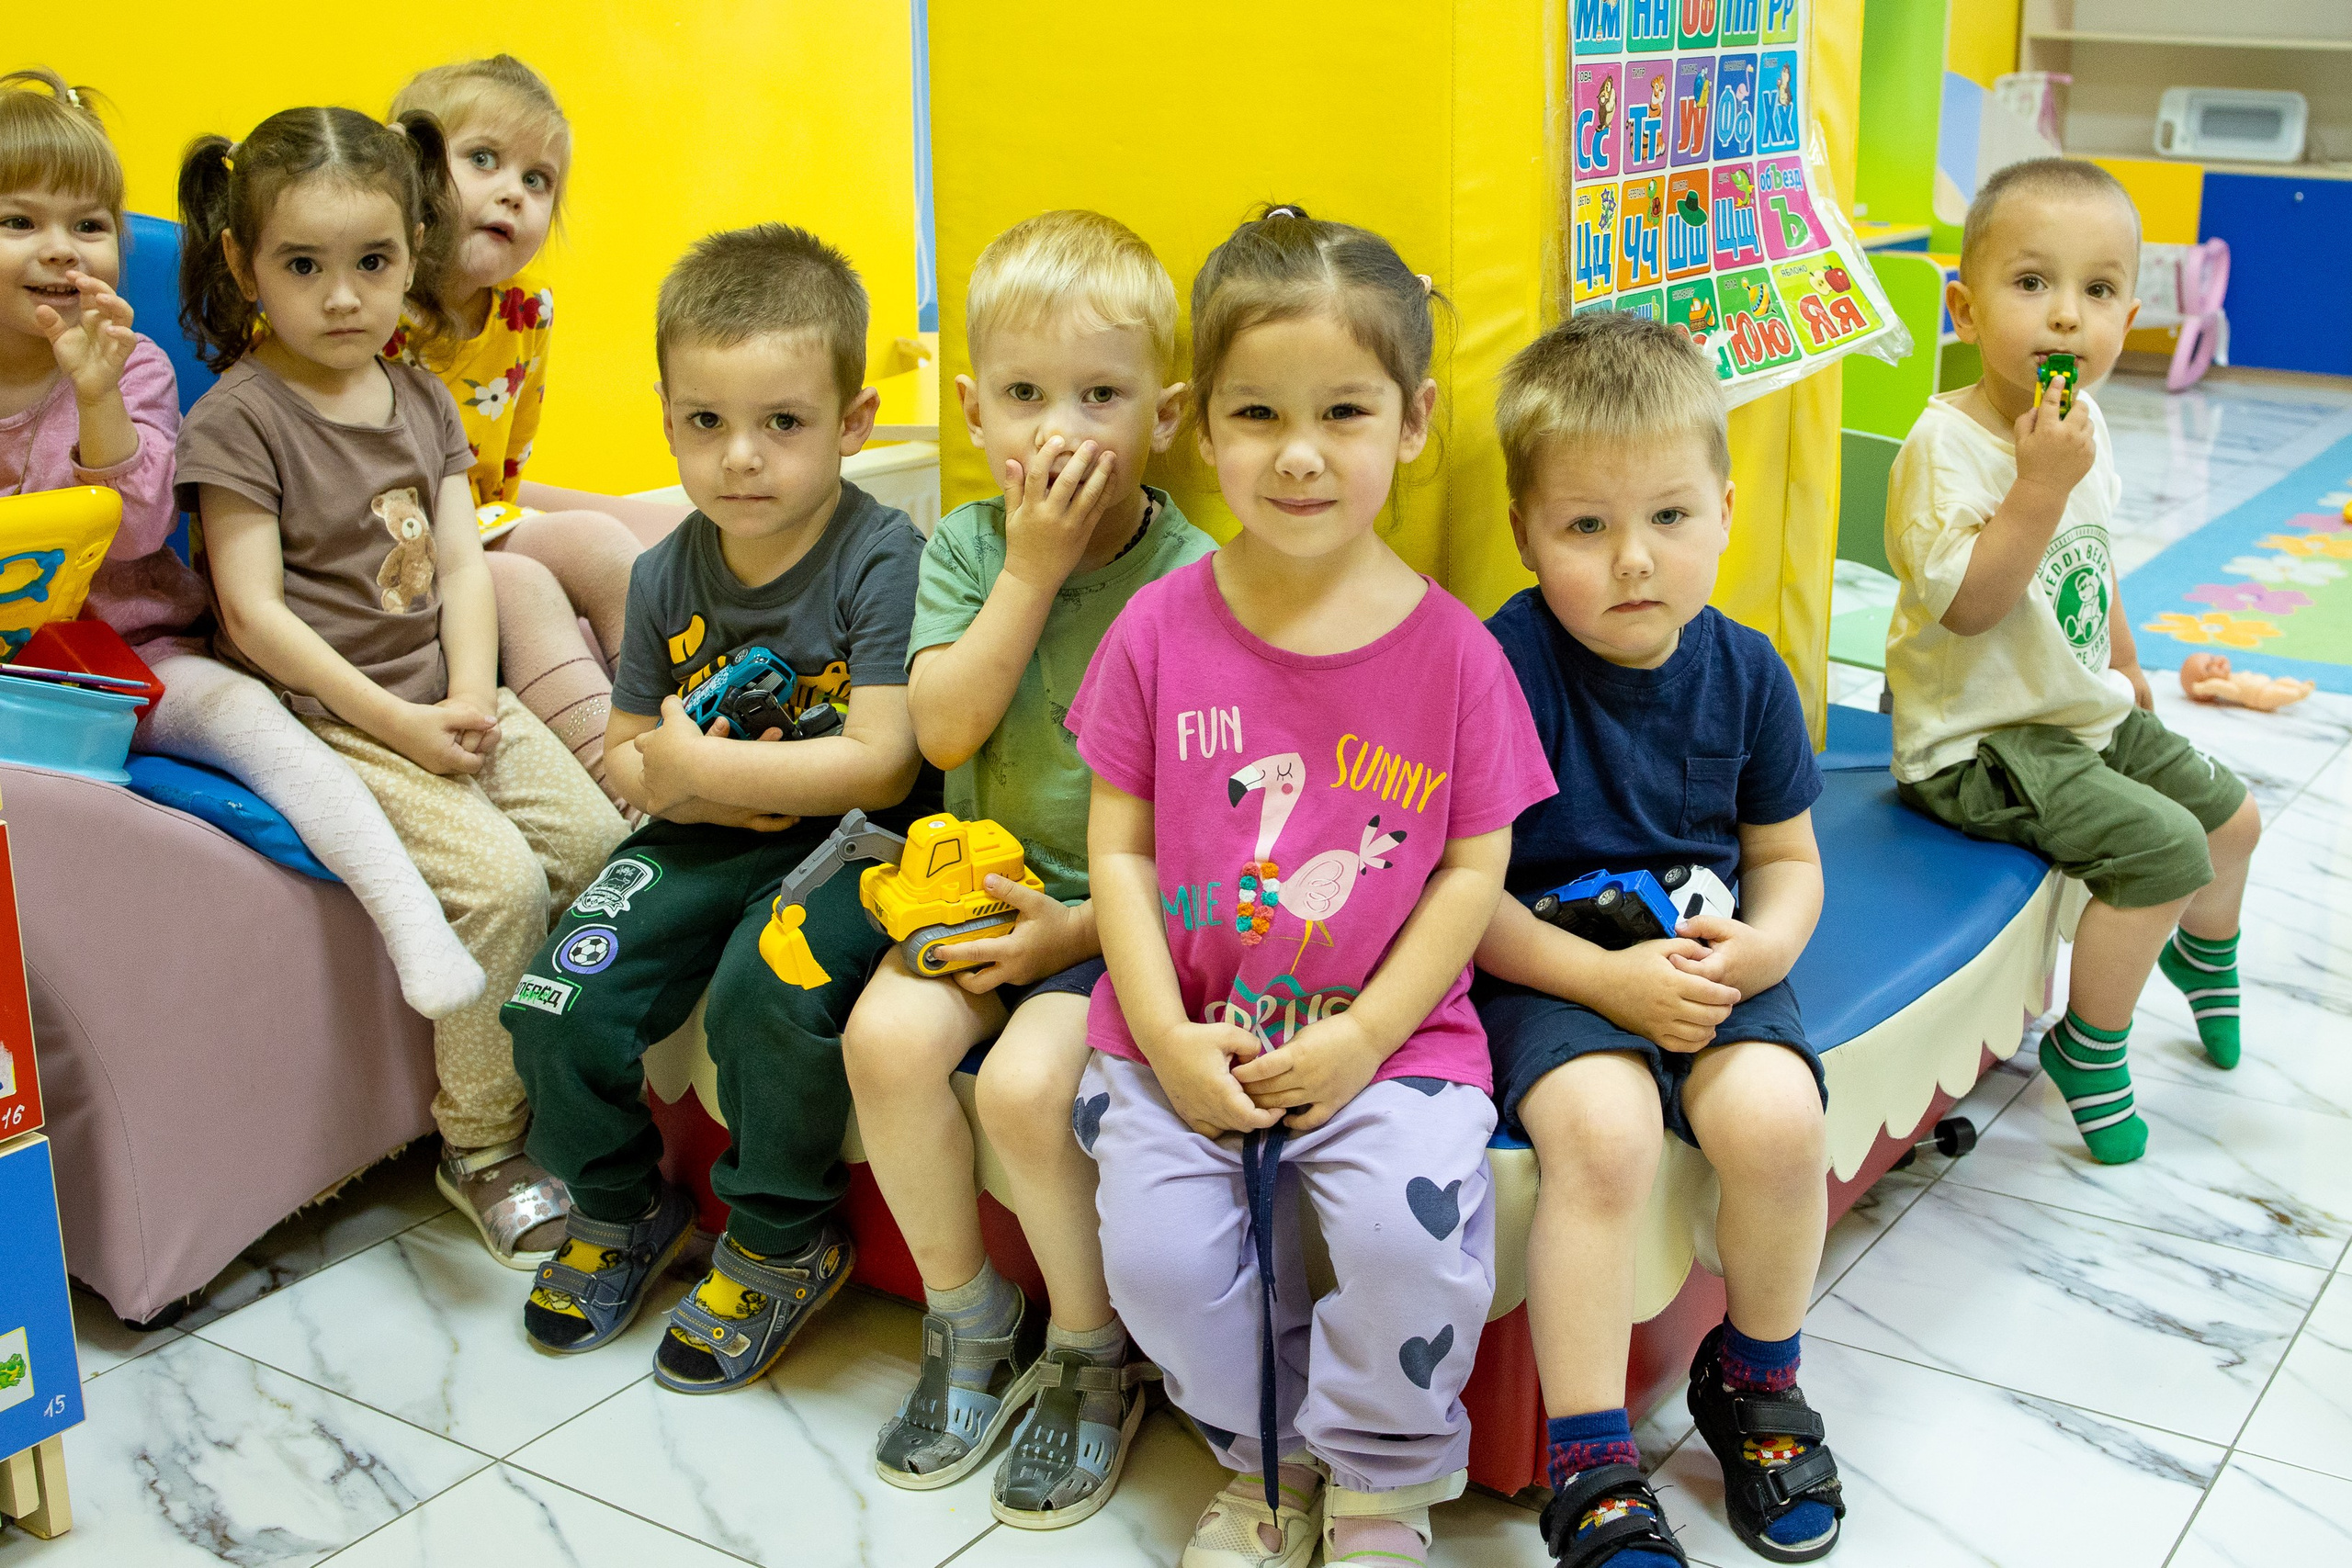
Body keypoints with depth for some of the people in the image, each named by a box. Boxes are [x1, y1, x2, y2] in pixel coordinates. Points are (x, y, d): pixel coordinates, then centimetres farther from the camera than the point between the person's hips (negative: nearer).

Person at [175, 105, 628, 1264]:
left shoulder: (421, 400, 12)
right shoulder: (238, 418, -8)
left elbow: (461, 563, 7)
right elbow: (254, 612, -13)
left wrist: (469, 698, -10)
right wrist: (401, 724, -17)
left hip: (447, 698, 7)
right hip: (326, 718, -6)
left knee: (601, 843, -10)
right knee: (500, 880, -22)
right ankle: (479, 1147, -5)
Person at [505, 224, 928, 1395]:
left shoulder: (884, 561, -16)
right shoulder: (669, 575, 3)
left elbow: (882, 765, -22)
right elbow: (624, 749, 14)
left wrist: (699, 767, -18)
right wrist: (662, 782, -12)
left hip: (848, 844, -6)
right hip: (707, 842, 6)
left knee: (765, 989, -32)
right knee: (557, 1002, -9)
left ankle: (781, 1249, -4)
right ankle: (622, 1209, 22)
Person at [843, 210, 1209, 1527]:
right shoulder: (967, 548, 2)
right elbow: (944, 728, -12)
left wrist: (1084, 927, -17)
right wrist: (1031, 569, -17)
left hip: (1128, 911, -4)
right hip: (984, 884, 5)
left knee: (1027, 1079, -26)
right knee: (888, 1037, -20)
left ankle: (1094, 1357, 2)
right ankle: (968, 1320, 5)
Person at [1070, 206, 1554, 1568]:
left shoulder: (1450, 649, -4)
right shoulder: (1163, 629, -1)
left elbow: (1476, 867, -1)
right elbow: (1120, 846, 2)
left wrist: (1367, 1036, -10)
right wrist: (1164, 1036, -8)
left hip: (1390, 1034, -1)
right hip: (1189, 1035, 2)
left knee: (1419, 1229, -24)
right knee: (1158, 1251, -17)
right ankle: (1267, 1458, 16)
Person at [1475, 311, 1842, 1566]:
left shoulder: (1744, 671, 2)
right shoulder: (1504, 668, -13)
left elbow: (1787, 856, 13)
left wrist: (1765, 944, -9)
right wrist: (1605, 978, -20)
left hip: (1703, 961, 4)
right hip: (1546, 968, -4)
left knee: (1774, 1114, -23)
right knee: (1602, 1126, -32)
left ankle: (1755, 1379, 8)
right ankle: (1591, 1467, -16)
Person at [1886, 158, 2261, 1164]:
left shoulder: (2083, 428, 3)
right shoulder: (1947, 443, -23)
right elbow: (1967, 605, -31)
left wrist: (2126, 668, 29)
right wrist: (2041, 483, -35)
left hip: (2087, 712, 9)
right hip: (1979, 743, -9)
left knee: (2230, 816, 18)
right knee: (2165, 848, -21)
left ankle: (2204, 953, 50)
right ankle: (2089, 1047, 0)